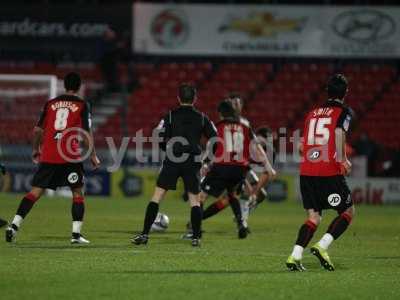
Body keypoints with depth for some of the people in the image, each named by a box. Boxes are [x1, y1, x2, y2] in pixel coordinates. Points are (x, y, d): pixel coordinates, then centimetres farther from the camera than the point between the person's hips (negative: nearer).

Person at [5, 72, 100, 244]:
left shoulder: (51, 103, 11)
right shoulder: (82, 105, 2)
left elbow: (38, 129, 11)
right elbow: (86, 133, -5)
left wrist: (35, 149, 24)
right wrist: (93, 155, 4)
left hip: (48, 157, 3)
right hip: (70, 157, -3)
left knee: (35, 192, 5)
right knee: (78, 192, 10)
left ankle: (14, 226, -8)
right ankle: (76, 234, 2)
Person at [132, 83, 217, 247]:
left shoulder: (170, 116, 1)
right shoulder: (202, 118, 6)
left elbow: (159, 139, -3)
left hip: (172, 161, -1)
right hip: (193, 163, 1)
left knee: (157, 196, 2)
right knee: (194, 199, 8)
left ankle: (145, 234, -3)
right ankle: (196, 237, 0)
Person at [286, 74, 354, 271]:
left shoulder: (312, 113, 18)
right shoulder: (344, 112, 0)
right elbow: (339, 133, -19)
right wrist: (343, 161, -10)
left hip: (306, 172, 6)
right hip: (329, 172, -6)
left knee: (314, 218, 11)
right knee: (348, 212, 10)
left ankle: (295, 257, -6)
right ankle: (322, 246, -8)